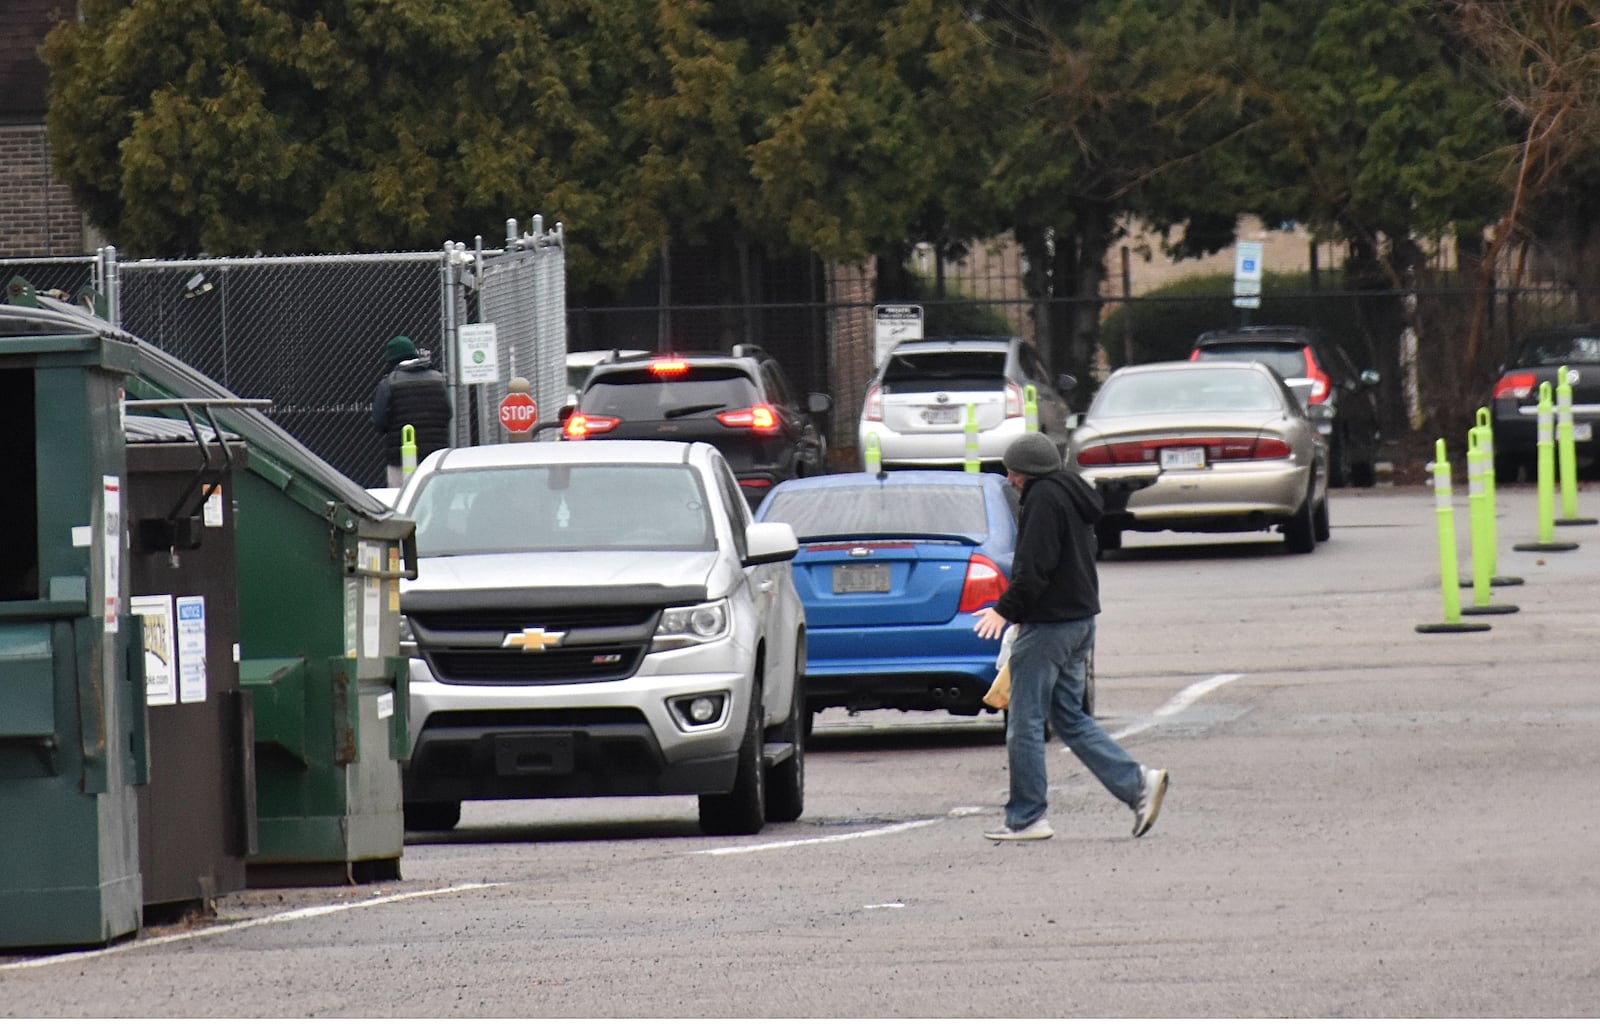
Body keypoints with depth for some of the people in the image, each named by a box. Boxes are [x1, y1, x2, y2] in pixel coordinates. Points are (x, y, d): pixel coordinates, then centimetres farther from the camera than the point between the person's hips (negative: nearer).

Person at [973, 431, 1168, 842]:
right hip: (1080, 619, 10)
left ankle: (1026, 819, 1)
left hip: (1049, 624, -10)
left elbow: (1035, 567, -22)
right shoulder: (1073, 496, 17)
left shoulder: (1044, 498, -14)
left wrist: (1006, 609, -15)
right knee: (1069, 718, 14)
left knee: (1025, 723, -2)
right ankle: (1137, 783, 1)